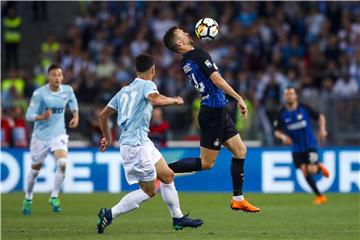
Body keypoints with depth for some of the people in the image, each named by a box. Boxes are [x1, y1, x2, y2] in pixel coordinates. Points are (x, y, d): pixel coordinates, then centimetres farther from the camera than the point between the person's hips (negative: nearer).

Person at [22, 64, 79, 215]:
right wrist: (42, 117, -34)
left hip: (59, 134, 1)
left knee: (62, 163, -24)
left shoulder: (67, 90, -3)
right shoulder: (39, 94, -15)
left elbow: (73, 102, 21)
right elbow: (29, 115, -15)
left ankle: (54, 197, -8)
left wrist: (75, 116, 5)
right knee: (35, 169, 10)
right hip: (41, 135, -1)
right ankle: (28, 199, 34)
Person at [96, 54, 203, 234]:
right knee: (149, 190, -5)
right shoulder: (147, 85, -6)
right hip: (135, 144, -9)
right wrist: (174, 100, -12)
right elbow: (155, 99, -29)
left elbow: (103, 114, 20)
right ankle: (109, 214, -8)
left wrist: (107, 138, 32)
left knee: (167, 176, 14)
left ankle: (178, 218, 20)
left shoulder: (125, 90, 17)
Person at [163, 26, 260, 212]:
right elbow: (216, 79, -22)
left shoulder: (186, 63, 10)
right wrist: (239, 98, -21)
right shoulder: (199, 55, -15)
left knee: (240, 150, 12)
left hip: (218, 112, 9)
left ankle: (238, 199, 13)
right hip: (213, 112, -9)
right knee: (206, 163, -4)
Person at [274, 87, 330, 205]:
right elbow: (277, 131, 3)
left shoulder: (304, 109, -6)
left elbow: (320, 117, 2)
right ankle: (319, 196, 11)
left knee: (311, 170, -17)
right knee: (305, 172, -4)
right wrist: (283, 136, -19)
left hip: (310, 145, -2)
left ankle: (320, 167, 21)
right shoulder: (282, 114, -1)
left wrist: (322, 129, -14)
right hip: (297, 148, 3)